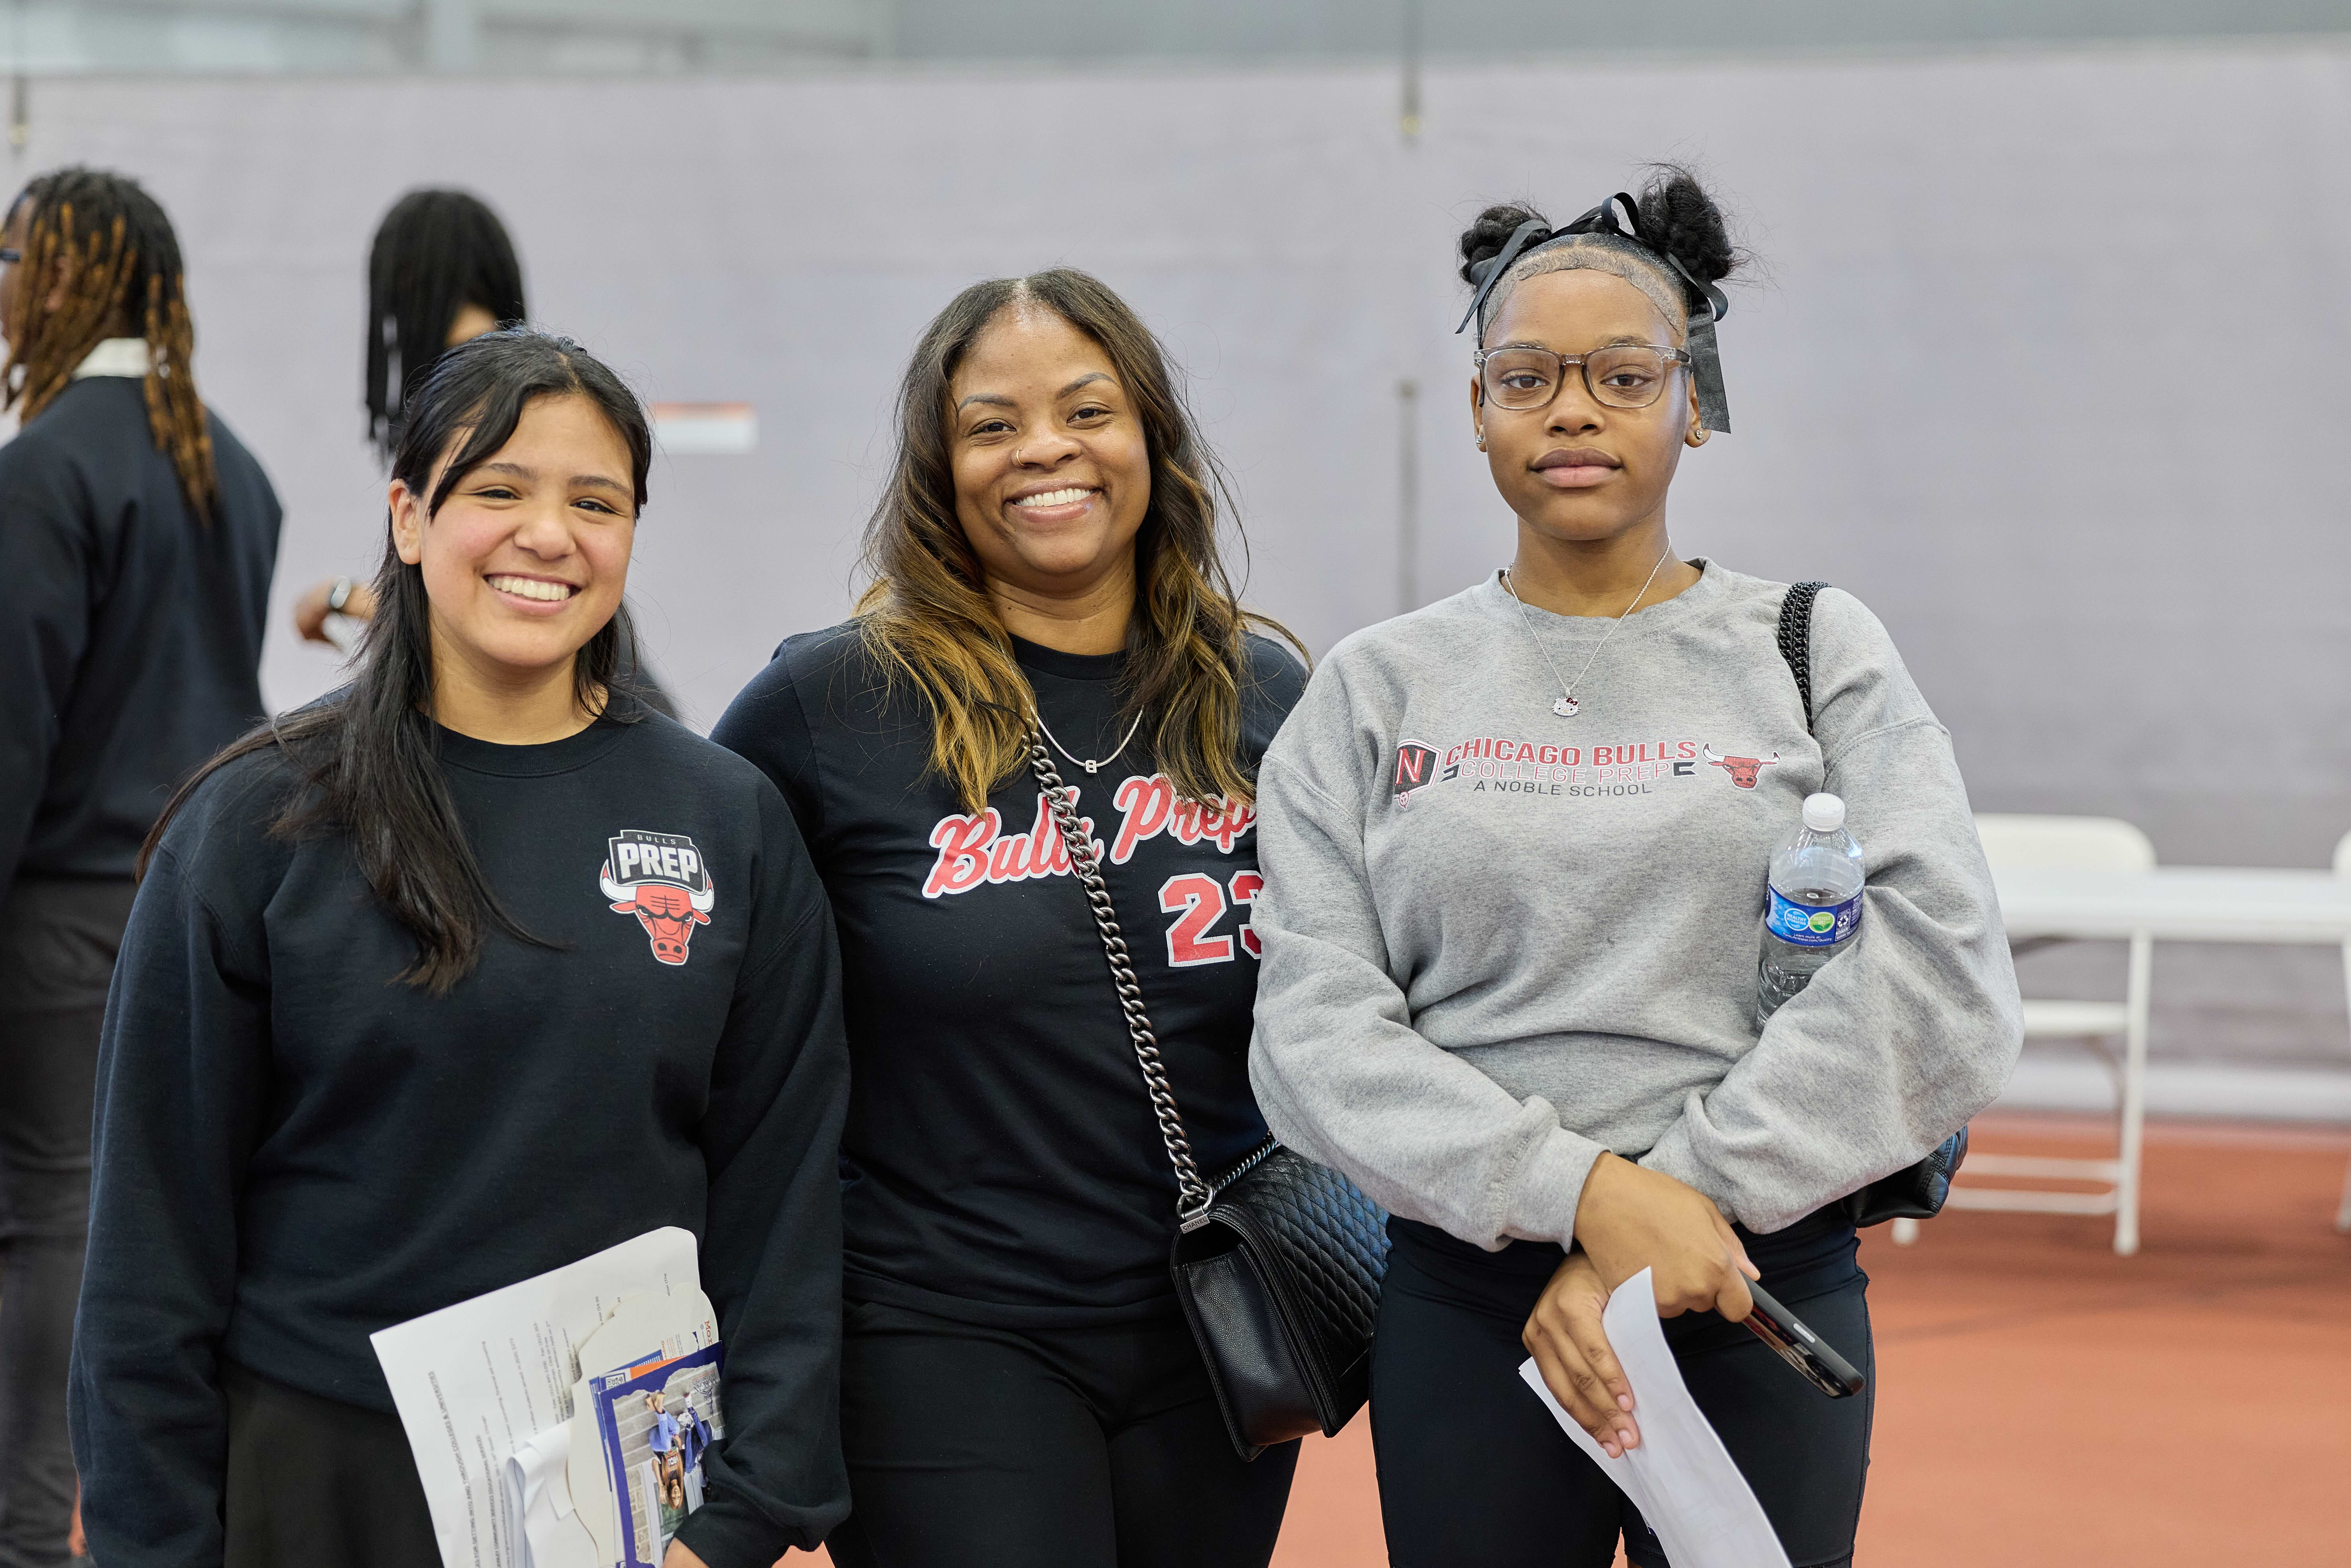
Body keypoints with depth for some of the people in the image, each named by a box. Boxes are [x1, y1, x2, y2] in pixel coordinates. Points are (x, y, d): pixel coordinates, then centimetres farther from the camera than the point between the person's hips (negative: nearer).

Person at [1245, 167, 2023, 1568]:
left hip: (1762, 1301, -1)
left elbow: (1944, 981, -9)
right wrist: (1586, 1193, -18)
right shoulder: (1377, 691, 6)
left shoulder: (1814, 652, 3)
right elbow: (1317, 1030, -5)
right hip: (1464, 1307, 1)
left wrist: (1677, 1201, -15)